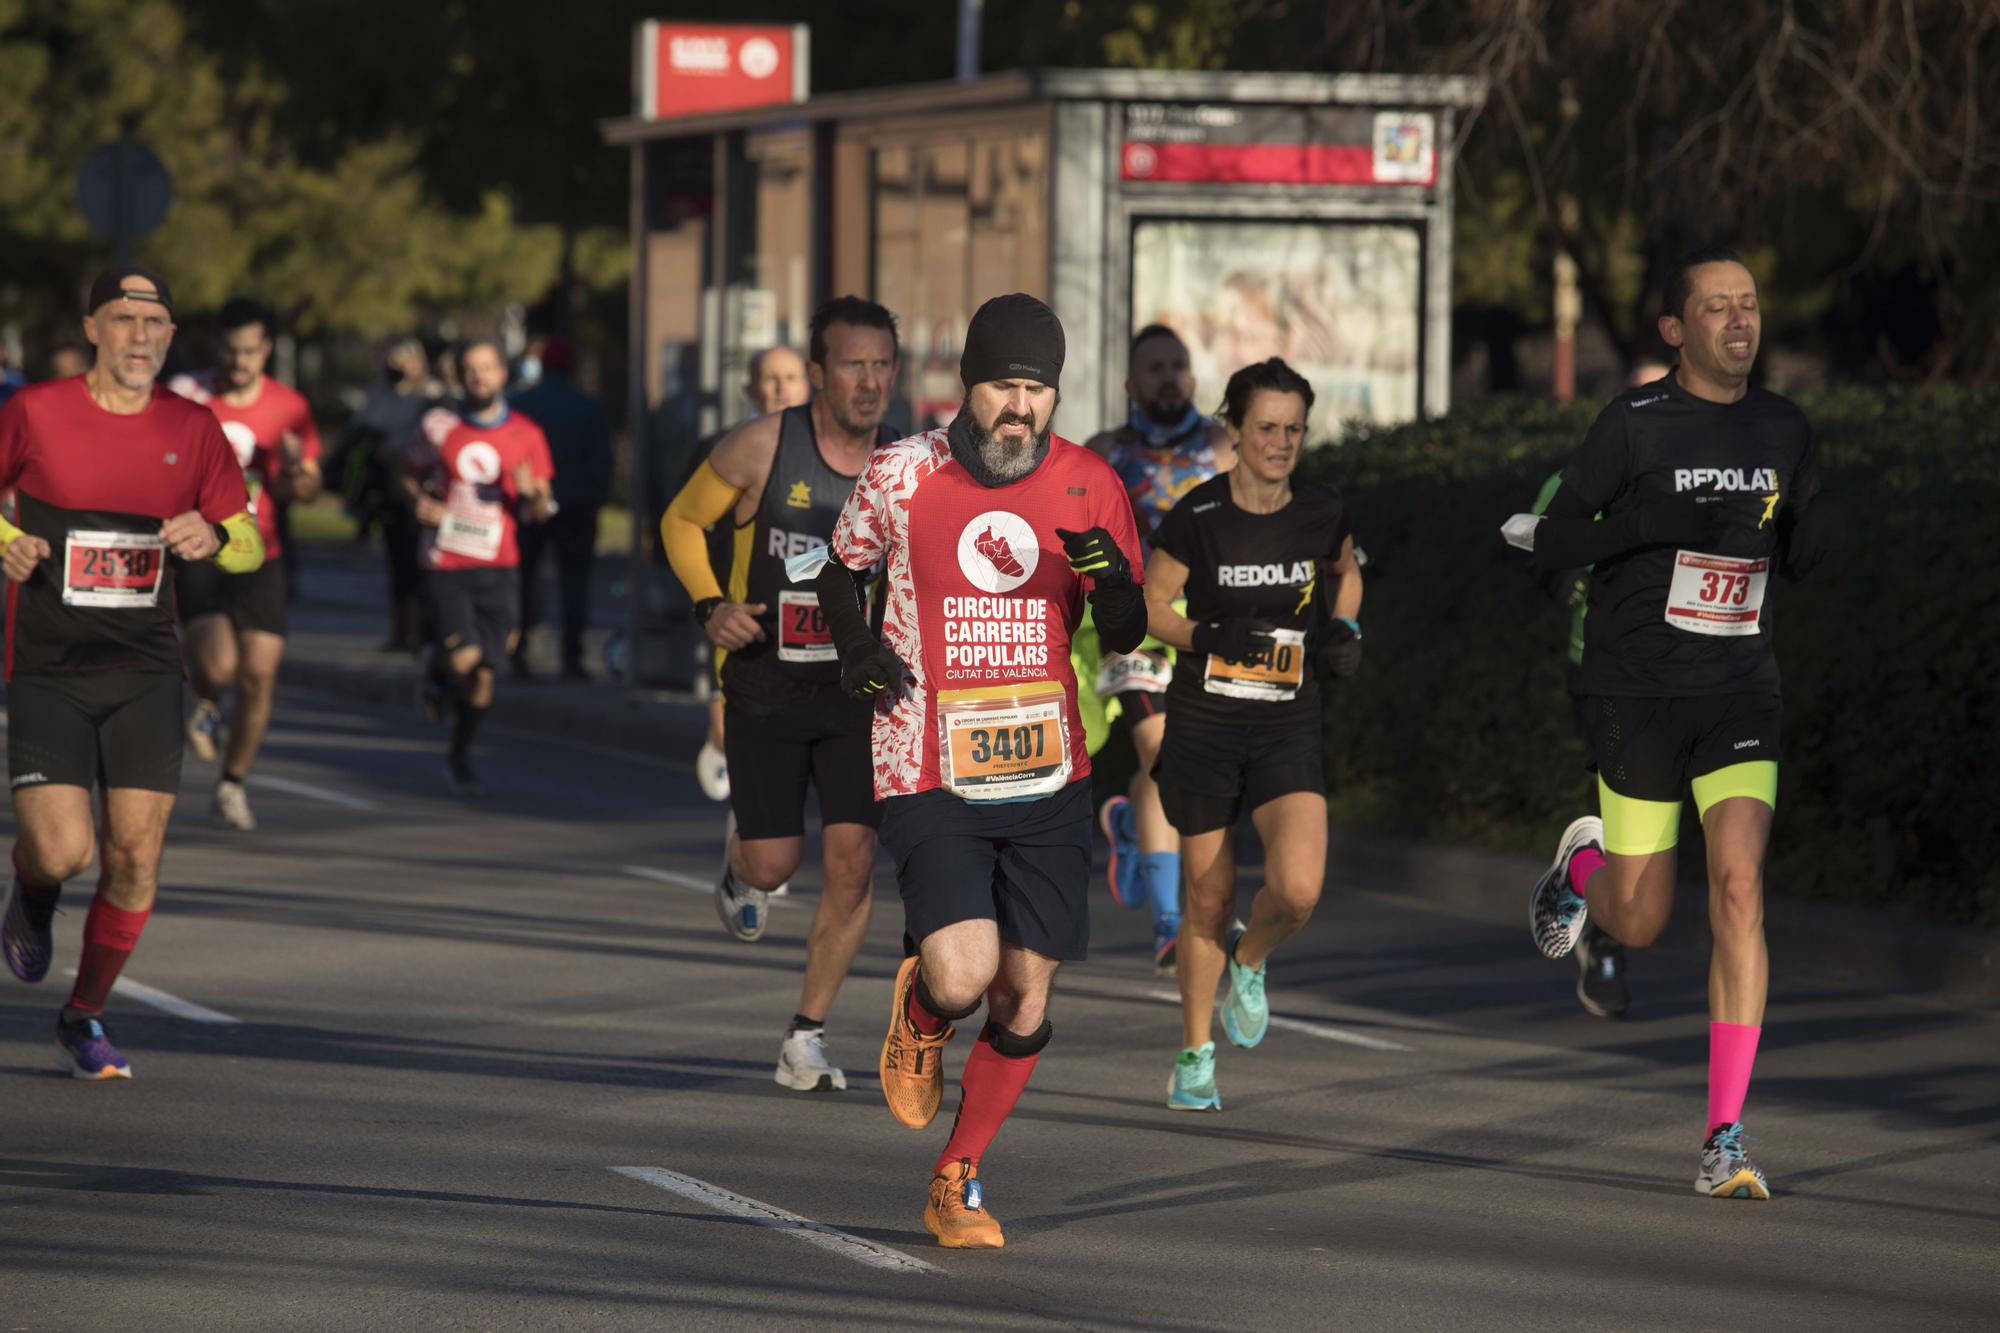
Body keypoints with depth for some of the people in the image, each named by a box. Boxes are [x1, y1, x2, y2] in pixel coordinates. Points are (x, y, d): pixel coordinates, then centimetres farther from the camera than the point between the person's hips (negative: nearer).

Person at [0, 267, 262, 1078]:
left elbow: (250, 545, 9)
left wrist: (212, 538, -14)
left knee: (134, 859, -3)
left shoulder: (193, 430, 2)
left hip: (143, 675, 3)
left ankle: (85, 1017, 18)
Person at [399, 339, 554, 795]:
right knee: (463, 658, -18)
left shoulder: (526, 436, 3)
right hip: (445, 565, -2)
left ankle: (459, 757, 26)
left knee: (483, 672, 3)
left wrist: (532, 495, -15)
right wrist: (419, 502, -6)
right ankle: (439, 674, 20)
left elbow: (542, 511, 8)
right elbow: (410, 474, 16)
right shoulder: (439, 427, -1)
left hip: (497, 568, 2)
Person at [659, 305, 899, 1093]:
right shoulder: (761, 449, -11)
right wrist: (709, 605, -12)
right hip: (766, 688, -2)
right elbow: (681, 521, 3)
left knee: (852, 857, -10)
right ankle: (743, 866, 35)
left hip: (859, 688, 2)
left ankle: (807, 1037, 2)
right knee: (775, 862, -6)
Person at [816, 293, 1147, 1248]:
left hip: (1047, 775, 3)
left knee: (1024, 1004, 3)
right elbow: (841, 567, 15)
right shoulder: (903, 474, -4)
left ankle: (957, 1183, 24)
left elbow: (1125, 639, 6)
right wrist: (854, 645, -5)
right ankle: (918, 1009, 19)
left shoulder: (1089, 485, 1)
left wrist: (1113, 583, -16)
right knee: (962, 978, -20)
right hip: (929, 776, -3)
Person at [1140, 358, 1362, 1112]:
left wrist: (1344, 632, 1)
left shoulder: (1323, 514, -2)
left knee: (1298, 889, -18)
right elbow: (1150, 606, -1)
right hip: (1204, 724, -1)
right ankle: (1195, 1056, 25)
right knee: (1210, 896, 5)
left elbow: (1346, 575, 20)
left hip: (1288, 730, 1)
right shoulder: (1197, 518, -10)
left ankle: (1250, 962, 17)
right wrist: (1211, 638, -18)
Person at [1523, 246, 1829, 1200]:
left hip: (1740, 696, 3)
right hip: (1638, 693, -3)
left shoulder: (1784, 430, 7)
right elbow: (1550, 546, -8)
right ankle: (1584, 862, 43)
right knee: (1639, 924, 4)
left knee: (1739, 892, -14)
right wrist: (1664, 522, -23)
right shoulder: (1635, 425, -8)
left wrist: (1814, 533, -6)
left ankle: (1725, 1138, -12)